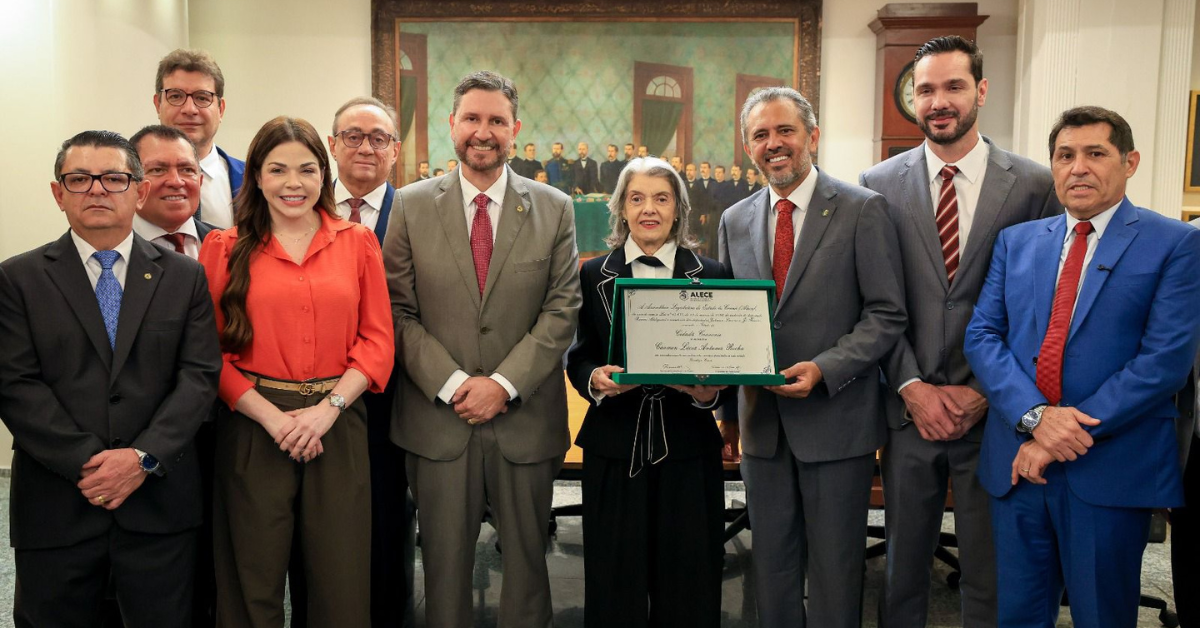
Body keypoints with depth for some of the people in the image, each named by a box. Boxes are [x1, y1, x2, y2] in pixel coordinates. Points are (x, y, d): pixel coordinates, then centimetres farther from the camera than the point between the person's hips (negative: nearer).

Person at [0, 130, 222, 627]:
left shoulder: (184, 277, 5)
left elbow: (200, 376, -2)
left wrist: (144, 457, -13)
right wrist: (87, 462, -14)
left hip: (160, 505, 1)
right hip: (55, 509, 0)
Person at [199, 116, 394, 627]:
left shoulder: (358, 242, 7)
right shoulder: (225, 249, 4)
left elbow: (378, 340, 3)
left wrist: (328, 407, -9)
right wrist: (272, 417, -11)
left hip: (338, 426, 1)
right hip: (253, 428, 0)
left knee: (342, 585, 7)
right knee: (253, 586, 10)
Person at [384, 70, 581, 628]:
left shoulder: (554, 209, 3)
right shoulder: (412, 206, 3)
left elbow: (562, 310, -2)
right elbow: (400, 312, -1)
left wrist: (505, 384, -11)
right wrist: (452, 384, -12)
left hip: (526, 417, 1)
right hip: (438, 416, 0)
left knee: (527, 559, 13)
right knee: (444, 562, 11)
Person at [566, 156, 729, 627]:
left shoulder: (711, 275, 5)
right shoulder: (594, 275, 6)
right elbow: (578, 359, 6)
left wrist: (710, 391, -15)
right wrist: (596, 379, -14)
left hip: (688, 449, 0)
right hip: (614, 447, 0)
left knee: (689, 581, 7)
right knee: (617, 583, 6)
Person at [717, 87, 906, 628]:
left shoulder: (862, 210, -5)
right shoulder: (735, 221, 9)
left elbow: (886, 314, -8)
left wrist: (824, 369, -19)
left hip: (835, 419, -4)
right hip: (763, 420, 4)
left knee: (835, 572, 9)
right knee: (773, 567, 16)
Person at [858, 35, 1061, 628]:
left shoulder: (1034, 184, -1)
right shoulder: (879, 185, 2)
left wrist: (985, 392, -7)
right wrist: (911, 387, -7)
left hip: (992, 411, -1)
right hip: (909, 408, 1)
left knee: (989, 573, 11)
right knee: (902, 563, 14)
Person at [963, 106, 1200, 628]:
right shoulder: (1016, 241, 10)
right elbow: (981, 335, 2)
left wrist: (1072, 433, -16)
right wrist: (1034, 416, -14)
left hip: (1111, 471, -3)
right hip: (1018, 462, 3)